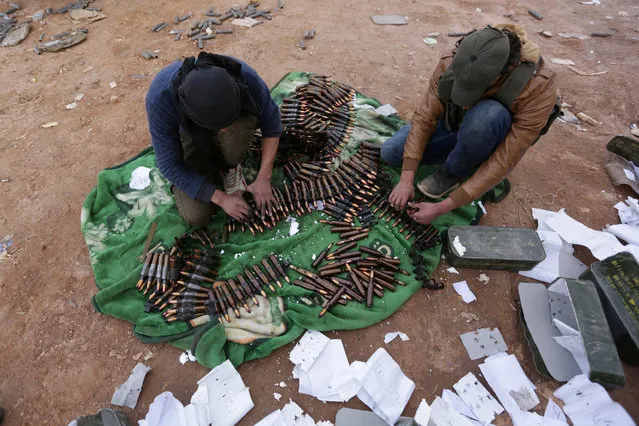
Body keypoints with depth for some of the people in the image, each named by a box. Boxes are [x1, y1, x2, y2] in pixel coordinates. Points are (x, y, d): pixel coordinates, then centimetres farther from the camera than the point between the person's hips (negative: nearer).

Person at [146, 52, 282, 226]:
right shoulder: (160, 97, -37)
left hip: (236, 132, 0)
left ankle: (230, 166, -6)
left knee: (238, 125, -39)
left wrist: (264, 178, -23)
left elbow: (271, 123, -19)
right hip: (192, 135, 0)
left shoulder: (245, 77, -36)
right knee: (196, 216, -15)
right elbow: (169, 164, -26)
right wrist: (221, 198, -25)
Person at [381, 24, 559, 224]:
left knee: (487, 113, -39)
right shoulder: (452, 63, -27)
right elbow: (425, 118, -22)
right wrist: (406, 180, -28)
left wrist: (442, 208, -37)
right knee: (390, 152, -12)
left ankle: (454, 172, -11)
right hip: (454, 124, 3)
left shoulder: (539, 89, -35)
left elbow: (504, 161, -34)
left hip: (492, 139, -3)